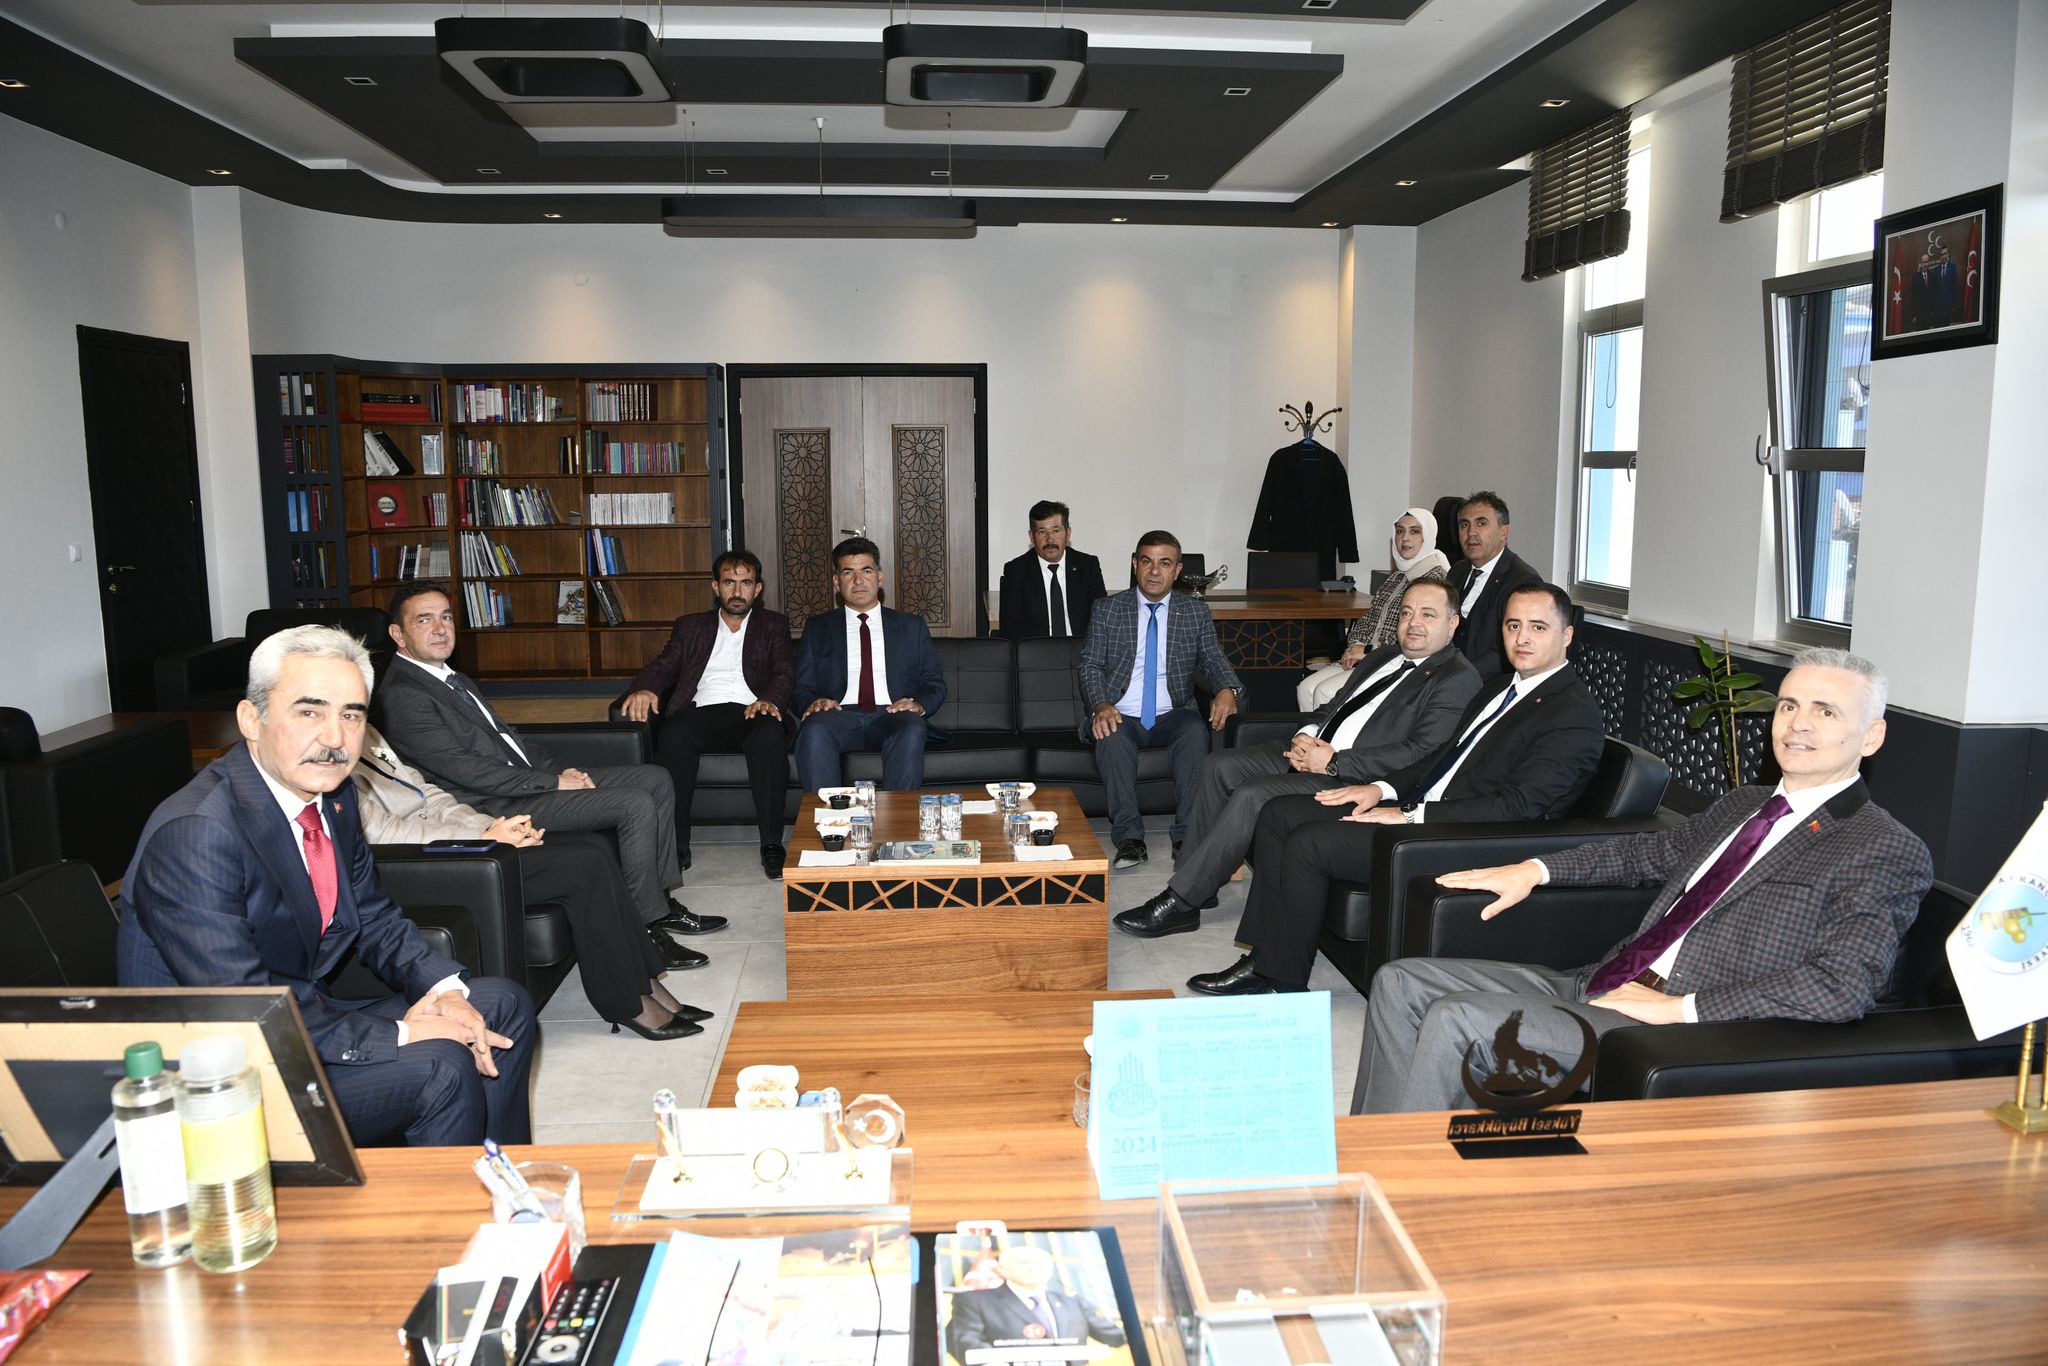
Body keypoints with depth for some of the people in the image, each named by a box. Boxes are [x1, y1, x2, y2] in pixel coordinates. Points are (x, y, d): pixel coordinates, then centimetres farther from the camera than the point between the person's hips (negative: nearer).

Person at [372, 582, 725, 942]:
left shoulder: (453, 680, 17)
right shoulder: (402, 696, -14)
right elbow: (467, 770, -20)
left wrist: (561, 771, 2)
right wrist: (553, 783, -16)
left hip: (529, 779, 10)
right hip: (496, 805, -10)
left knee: (656, 780, 3)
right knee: (636, 806, -20)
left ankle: (659, 895, 5)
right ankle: (648, 919, -5)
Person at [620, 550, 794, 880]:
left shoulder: (773, 624, 21)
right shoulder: (690, 626, 26)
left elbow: (785, 672, 6)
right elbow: (662, 667, 14)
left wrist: (770, 700, -18)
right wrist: (644, 688, -12)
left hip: (752, 713, -1)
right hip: (703, 713, 1)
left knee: (771, 734, -37)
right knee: (673, 735, -34)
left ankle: (771, 844, -33)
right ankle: (675, 846, -29)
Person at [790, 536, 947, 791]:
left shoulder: (912, 626, 22)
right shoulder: (817, 628, 22)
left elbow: (935, 684, 16)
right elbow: (801, 689, 15)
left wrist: (919, 705, -7)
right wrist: (812, 703, -10)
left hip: (892, 716, 0)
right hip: (839, 715, 0)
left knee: (912, 729, -36)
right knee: (814, 728, -35)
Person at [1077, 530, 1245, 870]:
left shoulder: (1196, 613, 10)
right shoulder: (1108, 610, 7)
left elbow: (1214, 661, 6)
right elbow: (1089, 666, 3)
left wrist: (1227, 690, -18)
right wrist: (1101, 705, -18)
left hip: (1172, 716, 1)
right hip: (1121, 717, -1)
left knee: (1196, 732, -33)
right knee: (1111, 737, -35)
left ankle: (1187, 835, -28)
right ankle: (1129, 837, -29)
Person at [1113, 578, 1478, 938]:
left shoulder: (1459, 680, -7)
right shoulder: (1385, 656, 20)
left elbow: (1421, 753, -19)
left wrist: (1334, 761, -19)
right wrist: (1305, 735, -1)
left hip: (1353, 778, -9)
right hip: (1312, 751, 9)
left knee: (1251, 796, -24)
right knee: (1219, 766, -6)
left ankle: (1179, 903, -14)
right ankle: (1195, 885, -1)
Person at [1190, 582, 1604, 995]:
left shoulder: (1576, 715, -12)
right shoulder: (1500, 687, 18)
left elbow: (1518, 806, -21)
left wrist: (1410, 815, -19)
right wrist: (1383, 788, 6)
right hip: (1414, 809, 10)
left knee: (1308, 843, -21)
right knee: (1279, 814, 1)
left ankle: (1285, 983, -6)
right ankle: (1264, 958, 1)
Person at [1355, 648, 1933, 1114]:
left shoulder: (1888, 852, -6)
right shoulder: (1744, 803, 20)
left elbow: (1842, 988, -19)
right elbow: (1655, 850, 34)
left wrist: (1681, 1006, -20)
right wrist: (1536, 869, 20)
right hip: (1600, 987, 9)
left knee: (1457, 1017, -25)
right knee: (1403, 982, -3)